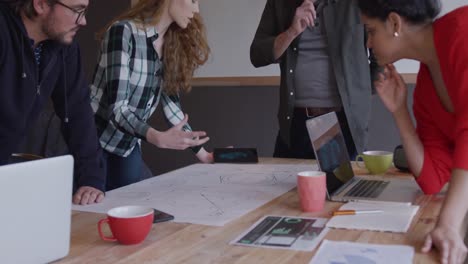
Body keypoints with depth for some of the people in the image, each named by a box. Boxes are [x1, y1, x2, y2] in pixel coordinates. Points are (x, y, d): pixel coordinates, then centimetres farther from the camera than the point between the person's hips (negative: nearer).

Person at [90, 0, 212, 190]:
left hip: (130, 146, 6)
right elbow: (117, 107, -25)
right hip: (94, 142, -6)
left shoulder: (173, 43, 1)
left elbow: (170, 102, 6)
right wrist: (157, 137, -41)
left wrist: (202, 153, 6)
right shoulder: (123, 32, -20)